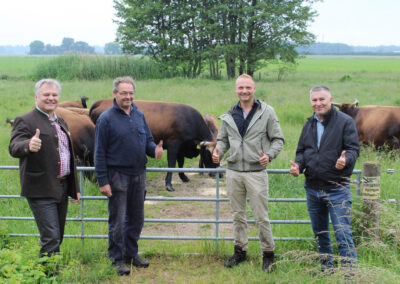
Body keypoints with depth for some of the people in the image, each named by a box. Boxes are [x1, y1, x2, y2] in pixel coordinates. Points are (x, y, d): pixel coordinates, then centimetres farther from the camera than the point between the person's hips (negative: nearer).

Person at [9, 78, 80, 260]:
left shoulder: (61, 122, 17)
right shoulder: (25, 121, -7)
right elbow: (14, 148, -24)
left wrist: (74, 188, 21)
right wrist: (29, 146, -48)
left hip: (62, 188, 8)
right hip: (41, 190, -8)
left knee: (57, 237, 14)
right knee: (51, 238, -11)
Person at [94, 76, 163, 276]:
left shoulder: (139, 115, 9)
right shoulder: (106, 119, -7)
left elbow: (148, 140, 15)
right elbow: (100, 153, -8)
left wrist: (154, 150, -10)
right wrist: (102, 181, -12)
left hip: (139, 175, 6)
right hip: (118, 175, -5)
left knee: (136, 218, 13)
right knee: (117, 220, 1)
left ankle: (131, 253, 28)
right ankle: (117, 259, 12)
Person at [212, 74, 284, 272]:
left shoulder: (267, 112, -2)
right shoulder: (229, 115, 8)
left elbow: (278, 139, 0)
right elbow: (223, 139, 17)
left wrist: (269, 155, -19)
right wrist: (218, 152, -5)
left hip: (256, 172, -4)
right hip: (233, 172, 4)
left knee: (261, 216, -1)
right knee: (238, 215, 13)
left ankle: (268, 254, 12)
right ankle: (240, 251, 25)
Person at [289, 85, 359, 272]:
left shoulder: (345, 122, -5)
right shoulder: (309, 124, 13)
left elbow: (353, 149, -9)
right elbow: (301, 151, 18)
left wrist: (345, 160, -31)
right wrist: (298, 165, -3)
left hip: (337, 188, -6)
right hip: (312, 188, 6)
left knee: (343, 234, -8)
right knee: (319, 233, 17)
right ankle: (327, 268, 32)